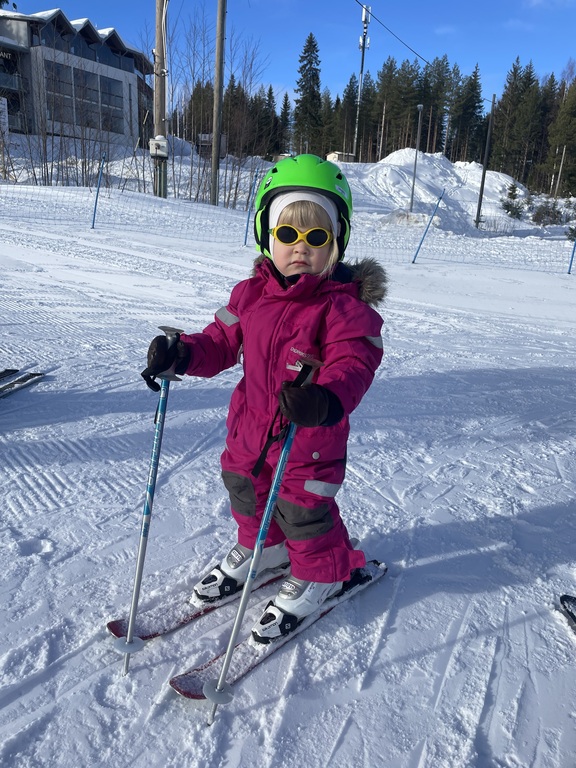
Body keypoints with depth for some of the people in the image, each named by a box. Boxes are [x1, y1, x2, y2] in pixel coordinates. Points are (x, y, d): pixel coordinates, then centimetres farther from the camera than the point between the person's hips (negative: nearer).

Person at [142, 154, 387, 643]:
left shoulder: (345, 304, -19)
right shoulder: (252, 293, -1)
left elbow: (355, 361, -30)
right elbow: (223, 341, 7)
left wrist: (327, 398, -50)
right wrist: (182, 354, -12)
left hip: (310, 437, -6)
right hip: (251, 423, 7)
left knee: (303, 510, 7)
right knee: (245, 491, 24)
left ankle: (318, 576, 37)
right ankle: (262, 548, 53)